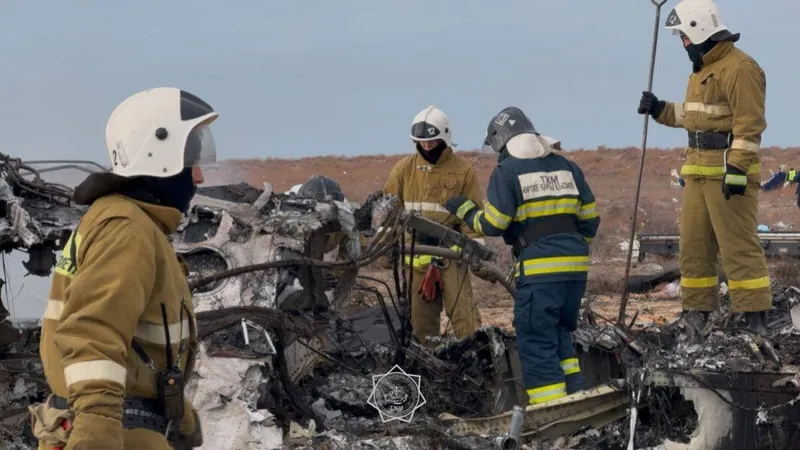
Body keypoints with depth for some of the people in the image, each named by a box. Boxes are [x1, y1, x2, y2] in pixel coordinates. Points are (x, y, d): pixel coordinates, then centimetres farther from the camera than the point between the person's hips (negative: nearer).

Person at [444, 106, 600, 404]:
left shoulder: (507, 171, -4)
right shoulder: (566, 166, 13)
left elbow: (492, 225, -8)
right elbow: (590, 217, 13)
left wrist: (465, 211, 10)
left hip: (540, 269, -6)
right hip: (576, 267, 6)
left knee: (536, 341, -1)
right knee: (560, 335, 19)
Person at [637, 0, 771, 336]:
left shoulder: (739, 68, -14)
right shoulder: (702, 69, 18)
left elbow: (749, 124, -20)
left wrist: (737, 169, -24)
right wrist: (660, 110, 16)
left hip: (728, 173, -10)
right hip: (699, 170, 10)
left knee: (738, 245, -9)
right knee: (694, 244, 12)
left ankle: (754, 317, -6)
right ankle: (696, 313, 19)